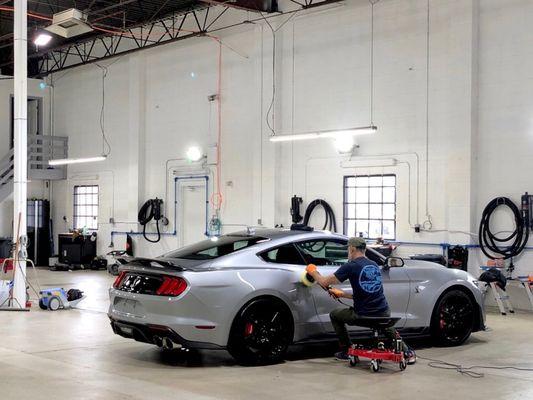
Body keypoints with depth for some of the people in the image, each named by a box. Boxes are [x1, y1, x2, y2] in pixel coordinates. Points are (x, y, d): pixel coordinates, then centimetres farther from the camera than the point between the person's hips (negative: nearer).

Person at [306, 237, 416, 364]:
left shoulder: (351, 266, -9)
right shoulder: (375, 266, 12)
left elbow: (324, 282, -6)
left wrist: (313, 271, 14)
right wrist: (342, 294, 27)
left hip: (363, 315, -6)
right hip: (383, 313, 6)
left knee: (334, 315, 21)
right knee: (388, 329, 41)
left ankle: (346, 351, 21)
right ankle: (407, 352, 25)